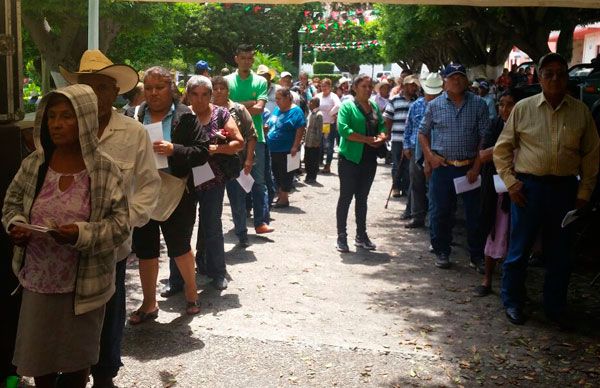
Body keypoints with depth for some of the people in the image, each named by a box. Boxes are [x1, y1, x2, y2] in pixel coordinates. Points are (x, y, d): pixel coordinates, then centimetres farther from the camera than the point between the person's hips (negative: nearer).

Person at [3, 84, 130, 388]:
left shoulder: (104, 169, -12)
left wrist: (82, 234, -26)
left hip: (83, 284, -3)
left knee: (77, 357, 16)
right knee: (37, 352, 15)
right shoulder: (33, 164, -2)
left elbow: (120, 224, -11)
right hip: (38, 280, 3)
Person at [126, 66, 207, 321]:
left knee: (179, 246, 10)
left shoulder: (184, 116, -5)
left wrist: (174, 150, -24)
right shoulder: (133, 116, 4)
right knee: (145, 249, 11)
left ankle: (191, 293, 34)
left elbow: (202, 153, -10)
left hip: (174, 195, -3)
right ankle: (149, 304, 26)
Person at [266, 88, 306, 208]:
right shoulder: (277, 110, 13)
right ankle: (279, 196, 26)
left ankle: (284, 199, 9)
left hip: (286, 150, -8)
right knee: (276, 173, 14)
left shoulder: (295, 111, -10)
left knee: (285, 174, 1)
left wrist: (295, 146, -21)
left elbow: (300, 129, -16)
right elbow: (270, 125, 25)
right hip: (273, 149, 8)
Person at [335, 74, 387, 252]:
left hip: (369, 159, 6)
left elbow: (382, 127, 11)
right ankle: (341, 236, 6)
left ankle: (361, 235, 23)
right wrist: (368, 139, -20)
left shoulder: (375, 107, 13)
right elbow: (343, 129, -19)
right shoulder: (348, 106, -6)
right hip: (350, 159, -6)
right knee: (346, 197, 0)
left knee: (362, 198, 14)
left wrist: (381, 138, -12)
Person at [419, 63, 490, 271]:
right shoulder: (434, 105, 5)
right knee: (440, 212, 6)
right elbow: (422, 133, 13)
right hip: (442, 167, 1)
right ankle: (442, 252, 22)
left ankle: (477, 256, 16)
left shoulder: (478, 104, 1)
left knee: (475, 213, 4)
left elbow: (485, 137, -1)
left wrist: (477, 166, -8)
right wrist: (430, 155, -3)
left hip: (469, 167, -1)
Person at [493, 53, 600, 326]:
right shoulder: (523, 108, 1)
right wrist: (510, 181, -2)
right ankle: (512, 302, 21)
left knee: (559, 252, 11)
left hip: (565, 188, 2)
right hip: (528, 187, -2)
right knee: (519, 249, 5)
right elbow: (502, 148, 6)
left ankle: (555, 307, 26)